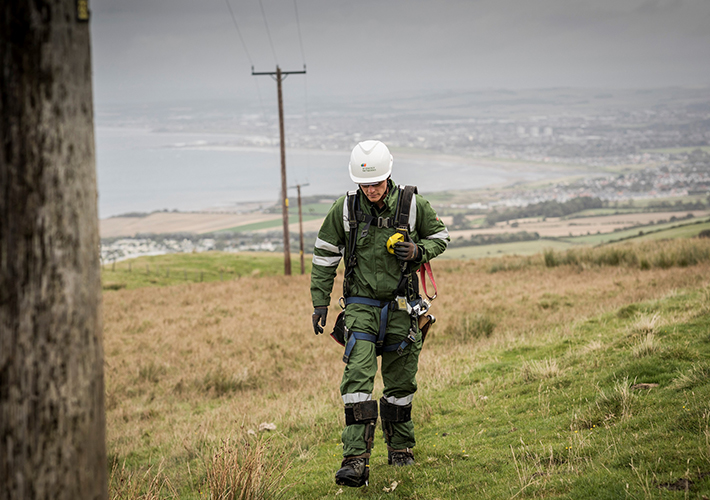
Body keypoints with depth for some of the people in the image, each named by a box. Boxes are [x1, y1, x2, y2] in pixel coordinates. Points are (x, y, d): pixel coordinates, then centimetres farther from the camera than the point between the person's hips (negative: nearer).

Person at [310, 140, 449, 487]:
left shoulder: (412, 205, -5)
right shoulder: (345, 210, -4)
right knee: (357, 379, -16)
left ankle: (400, 448, 33)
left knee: (400, 383, 11)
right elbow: (324, 255, 6)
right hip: (361, 306, -1)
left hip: (401, 308, 1)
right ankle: (356, 461, -21)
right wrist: (320, 303, 4)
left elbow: (440, 236, 10)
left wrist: (418, 251, -12)